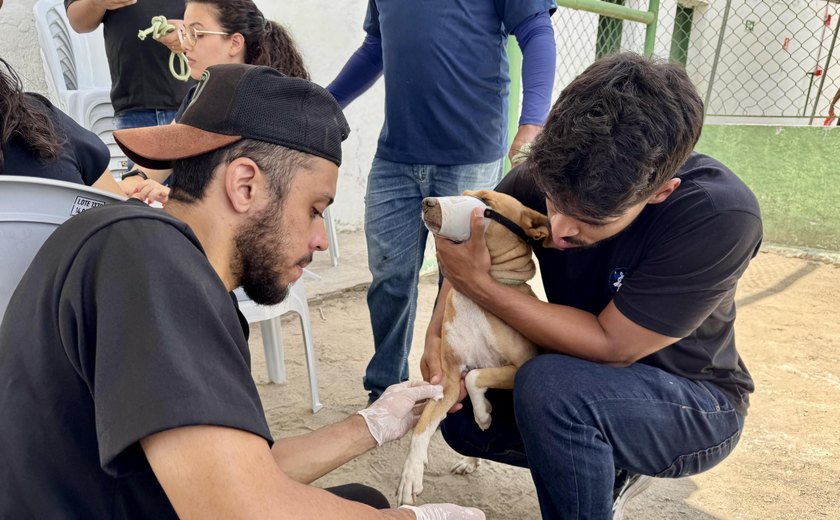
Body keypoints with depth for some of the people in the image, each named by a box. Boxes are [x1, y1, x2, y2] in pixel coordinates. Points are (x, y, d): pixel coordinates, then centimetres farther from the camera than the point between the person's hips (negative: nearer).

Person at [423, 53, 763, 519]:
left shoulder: (722, 217, -32)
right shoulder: (542, 180, -19)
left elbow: (609, 346, -29)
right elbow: (466, 252, -3)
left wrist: (479, 285, -33)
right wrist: (437, 333, -21)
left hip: (694, 404, -5)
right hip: (588, 379, 6)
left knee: (550, 384, -33)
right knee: (463, 419, -6)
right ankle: (612, 467, 14)